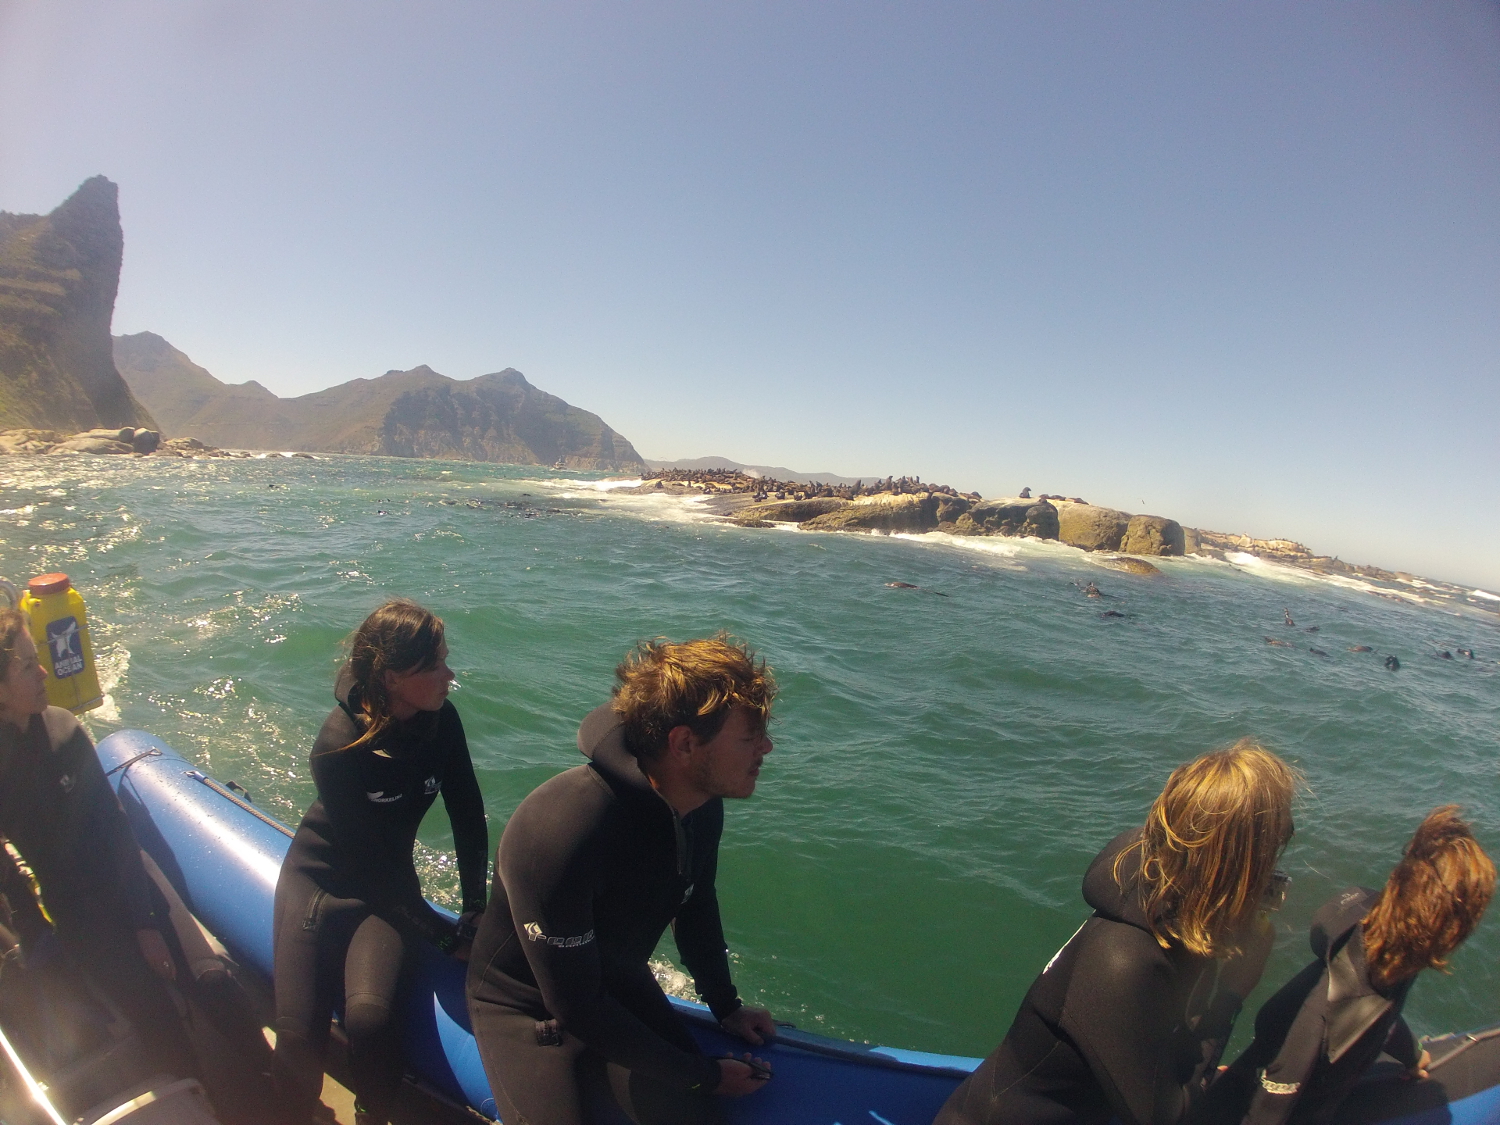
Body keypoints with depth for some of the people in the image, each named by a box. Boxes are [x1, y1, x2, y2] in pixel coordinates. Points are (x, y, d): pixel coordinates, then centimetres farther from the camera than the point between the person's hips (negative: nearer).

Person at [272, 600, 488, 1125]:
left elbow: (469, 818, -5)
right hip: (321, 881, -2)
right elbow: (373, 865, -20)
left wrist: (476, 911, -8)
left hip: (391, 883, 2)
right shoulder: (339, 747, -25)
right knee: (299, 1034, -10)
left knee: (368, 1014, -20)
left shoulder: (441, 720, -14)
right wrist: (449, 938, -17)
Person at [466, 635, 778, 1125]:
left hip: (621, 986, 5)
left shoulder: (702, 805, -14)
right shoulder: (561, 833, -35)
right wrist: (702, 1074, -17)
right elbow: (574, 1007, -25)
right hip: (527, 1006, -4)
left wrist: (726, 1006, 12)